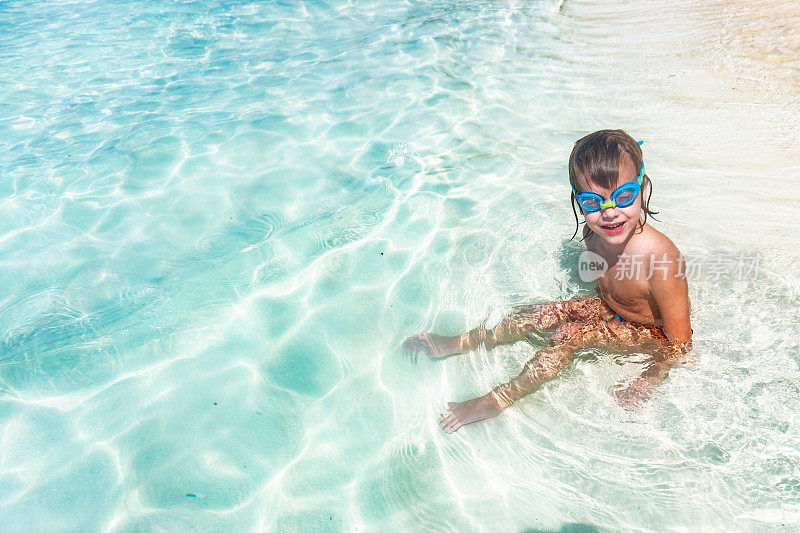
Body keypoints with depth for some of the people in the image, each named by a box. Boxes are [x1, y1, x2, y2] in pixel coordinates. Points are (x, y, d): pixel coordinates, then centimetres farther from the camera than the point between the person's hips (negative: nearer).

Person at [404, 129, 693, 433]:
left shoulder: (660, 258, -37)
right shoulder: (593, 232, -16)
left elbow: (680, 343, -27)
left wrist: (643, 387, -24)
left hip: (653, 336, -6)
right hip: (611, 309, 6)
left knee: (572, 333, -25)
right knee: (546, 314, -11)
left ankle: (497, 402, -16)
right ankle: (459, 343, 0)